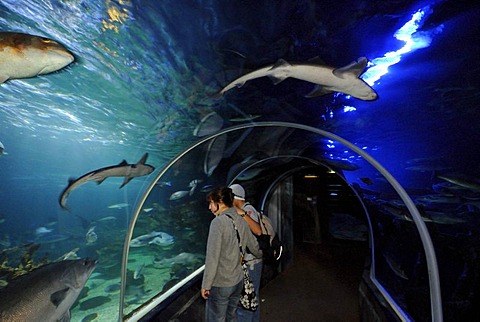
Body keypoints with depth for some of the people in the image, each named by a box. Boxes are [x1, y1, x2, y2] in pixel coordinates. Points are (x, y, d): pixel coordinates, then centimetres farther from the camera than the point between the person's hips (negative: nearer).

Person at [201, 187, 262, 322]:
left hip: (220, 284, -6)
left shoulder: (218, 222, -21)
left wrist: (206, 285, -11)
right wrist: (261, 254, 29)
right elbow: (256, 248, 8)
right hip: (238, 281, 6)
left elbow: (212, 257, -21)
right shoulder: (241, 221, -2)